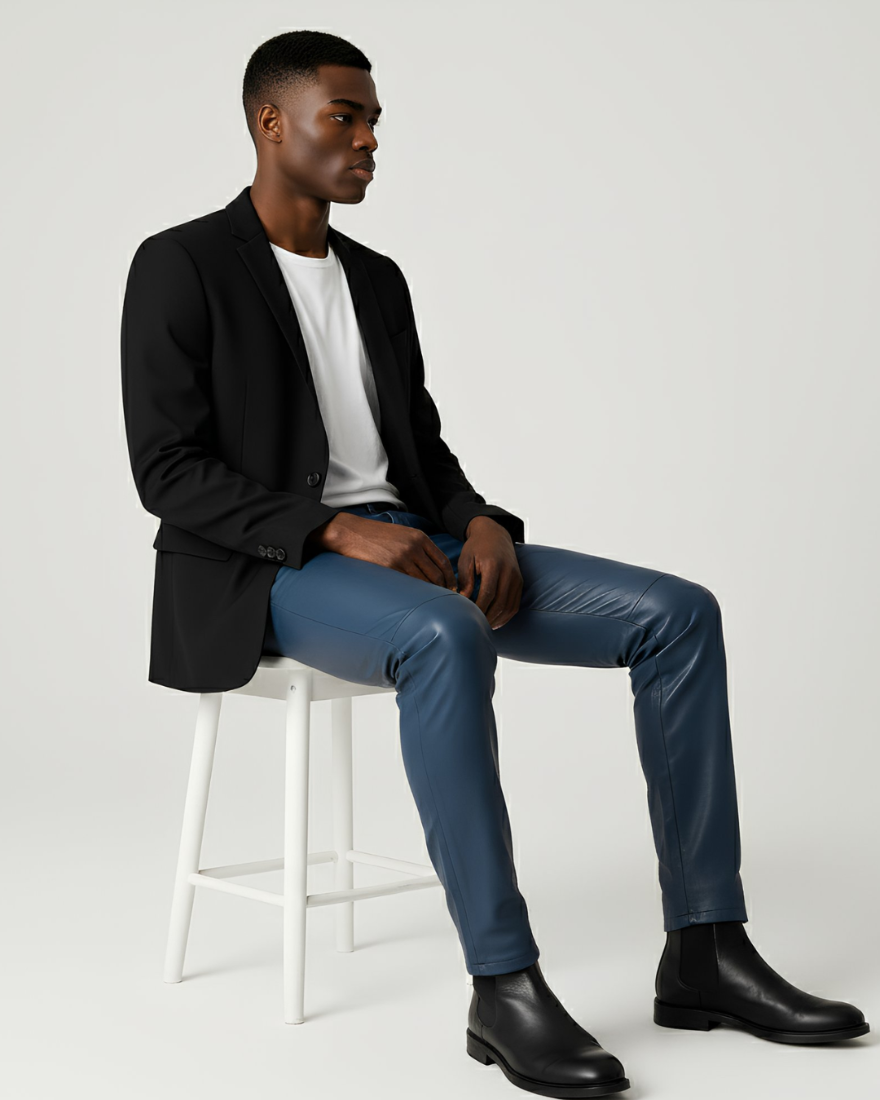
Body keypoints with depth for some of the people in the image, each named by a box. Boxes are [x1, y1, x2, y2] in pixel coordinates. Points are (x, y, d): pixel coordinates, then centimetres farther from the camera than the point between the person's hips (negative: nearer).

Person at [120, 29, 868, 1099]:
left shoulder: (378, 279, 19)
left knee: (677, 614, -11)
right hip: (269, 572, -7)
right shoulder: (181, 267, -4)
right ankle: (504, 986, -33)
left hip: (411, 547, 7)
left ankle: (703, 951, -10)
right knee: (445, 639, -42)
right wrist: (339, 531, -23)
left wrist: (480, 524, -5)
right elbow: (168, 471, -12)